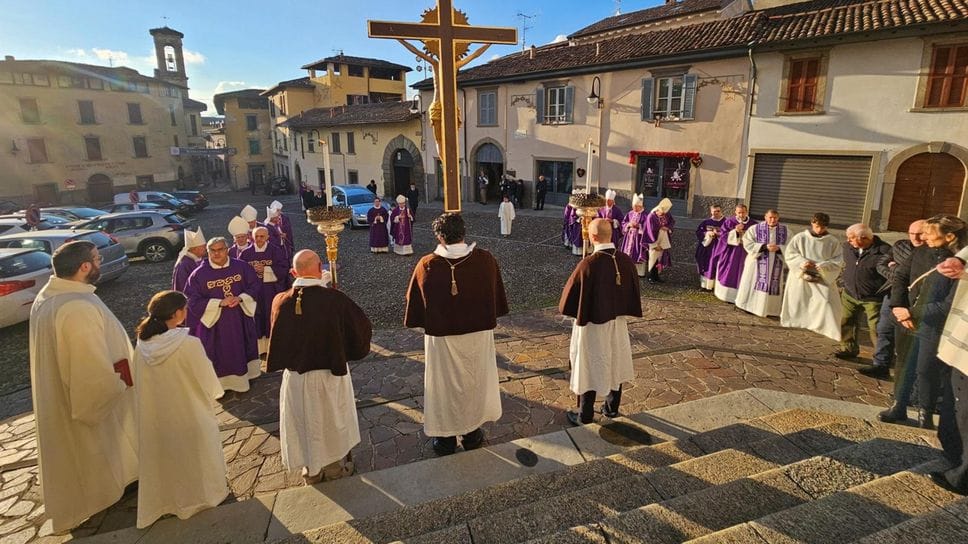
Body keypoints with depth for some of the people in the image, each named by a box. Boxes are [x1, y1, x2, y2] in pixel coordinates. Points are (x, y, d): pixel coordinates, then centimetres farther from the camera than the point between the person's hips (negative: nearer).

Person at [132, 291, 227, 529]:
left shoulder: (142, 346, -11)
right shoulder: (189, 344, -27)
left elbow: (140, 385, 2)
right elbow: (209, 382, -16)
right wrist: (215, 393, 6)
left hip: (155, 418, 5)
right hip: (190, 417, -5)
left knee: (164, 458, 25)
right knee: (195, 458, 18)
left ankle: (165, 497, 45)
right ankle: (205, 493, 38)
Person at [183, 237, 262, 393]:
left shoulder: (241, 267, -4)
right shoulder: (199, 274, -10)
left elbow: (254, 286, 1)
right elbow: (193, 301, -11)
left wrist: (241, 298, -17)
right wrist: (220, 303, -21)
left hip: (240, 320, 2)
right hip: (214, 321, -2)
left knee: (240, 349, 16)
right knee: (219, 354, 7)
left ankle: (243, 376, 35)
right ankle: (221, 383, 22)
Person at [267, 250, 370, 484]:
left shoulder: (281, 301, -13)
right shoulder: (335, 299, -22)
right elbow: (363, 327, -11)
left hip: (295, 374, 2)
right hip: (331, 373, -2)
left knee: (303, 422, 22)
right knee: (332, 420, 20)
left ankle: (311, 470, 37)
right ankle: (335, 466, 38)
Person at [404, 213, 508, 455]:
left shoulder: (426, 265, -16)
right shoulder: (485, 260, -12)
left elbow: (414, 301, -4)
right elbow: (497, 298, 1)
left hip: (441, 337, -1)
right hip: (479, 334, 2)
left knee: (444, 385, 16)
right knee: (475, 381, 20)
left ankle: (446, 438, 30)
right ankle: (472, 433, 35)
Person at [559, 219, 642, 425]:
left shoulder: (589, 264, -25)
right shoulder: (626, 261, -8)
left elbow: (571, 295, -15)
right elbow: (633, 293, 3)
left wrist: (577, 314, 4)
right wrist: (623, 313, 15)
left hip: (593, 324, -5)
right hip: (618, 323, 5)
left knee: (590, 368, 9)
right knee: (615, 364, 20)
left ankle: (585, 416, 23)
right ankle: (612, 408, 37)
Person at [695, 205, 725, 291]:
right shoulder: (706, 221, 4)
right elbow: (698, 231, 2)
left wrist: (719, 234, -21)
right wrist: (707, 233, -12)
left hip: (717, 247, -3)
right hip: (706, 246, 3)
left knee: (714, 266, -4)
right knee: (705, 265, 6)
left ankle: (710, 286, 1)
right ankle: (704, 285, 15)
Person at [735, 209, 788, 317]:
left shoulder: (785, 230, 3)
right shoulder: (755, 228, -3)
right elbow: (747, 243, -10)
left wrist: (778, 248, -18)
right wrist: (764, 247, -19)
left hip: (775, 264, 2)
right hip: (757, 262, -2)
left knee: (772, 286, 4)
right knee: (754, 284, 2)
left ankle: (767, 309, 13)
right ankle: (750, 306, 12)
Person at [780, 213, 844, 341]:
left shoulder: (833, 241, -1)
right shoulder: (800, 237, -1)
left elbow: (838, 261, -2)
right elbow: (789, 254, -2)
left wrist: (824, 266, -20)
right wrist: (801, 262, -18)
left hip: (823, 279, 0)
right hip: (800, 276, 1)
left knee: (826, 302, -13)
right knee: (796, 303, 9)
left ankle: (832, 330, -7)